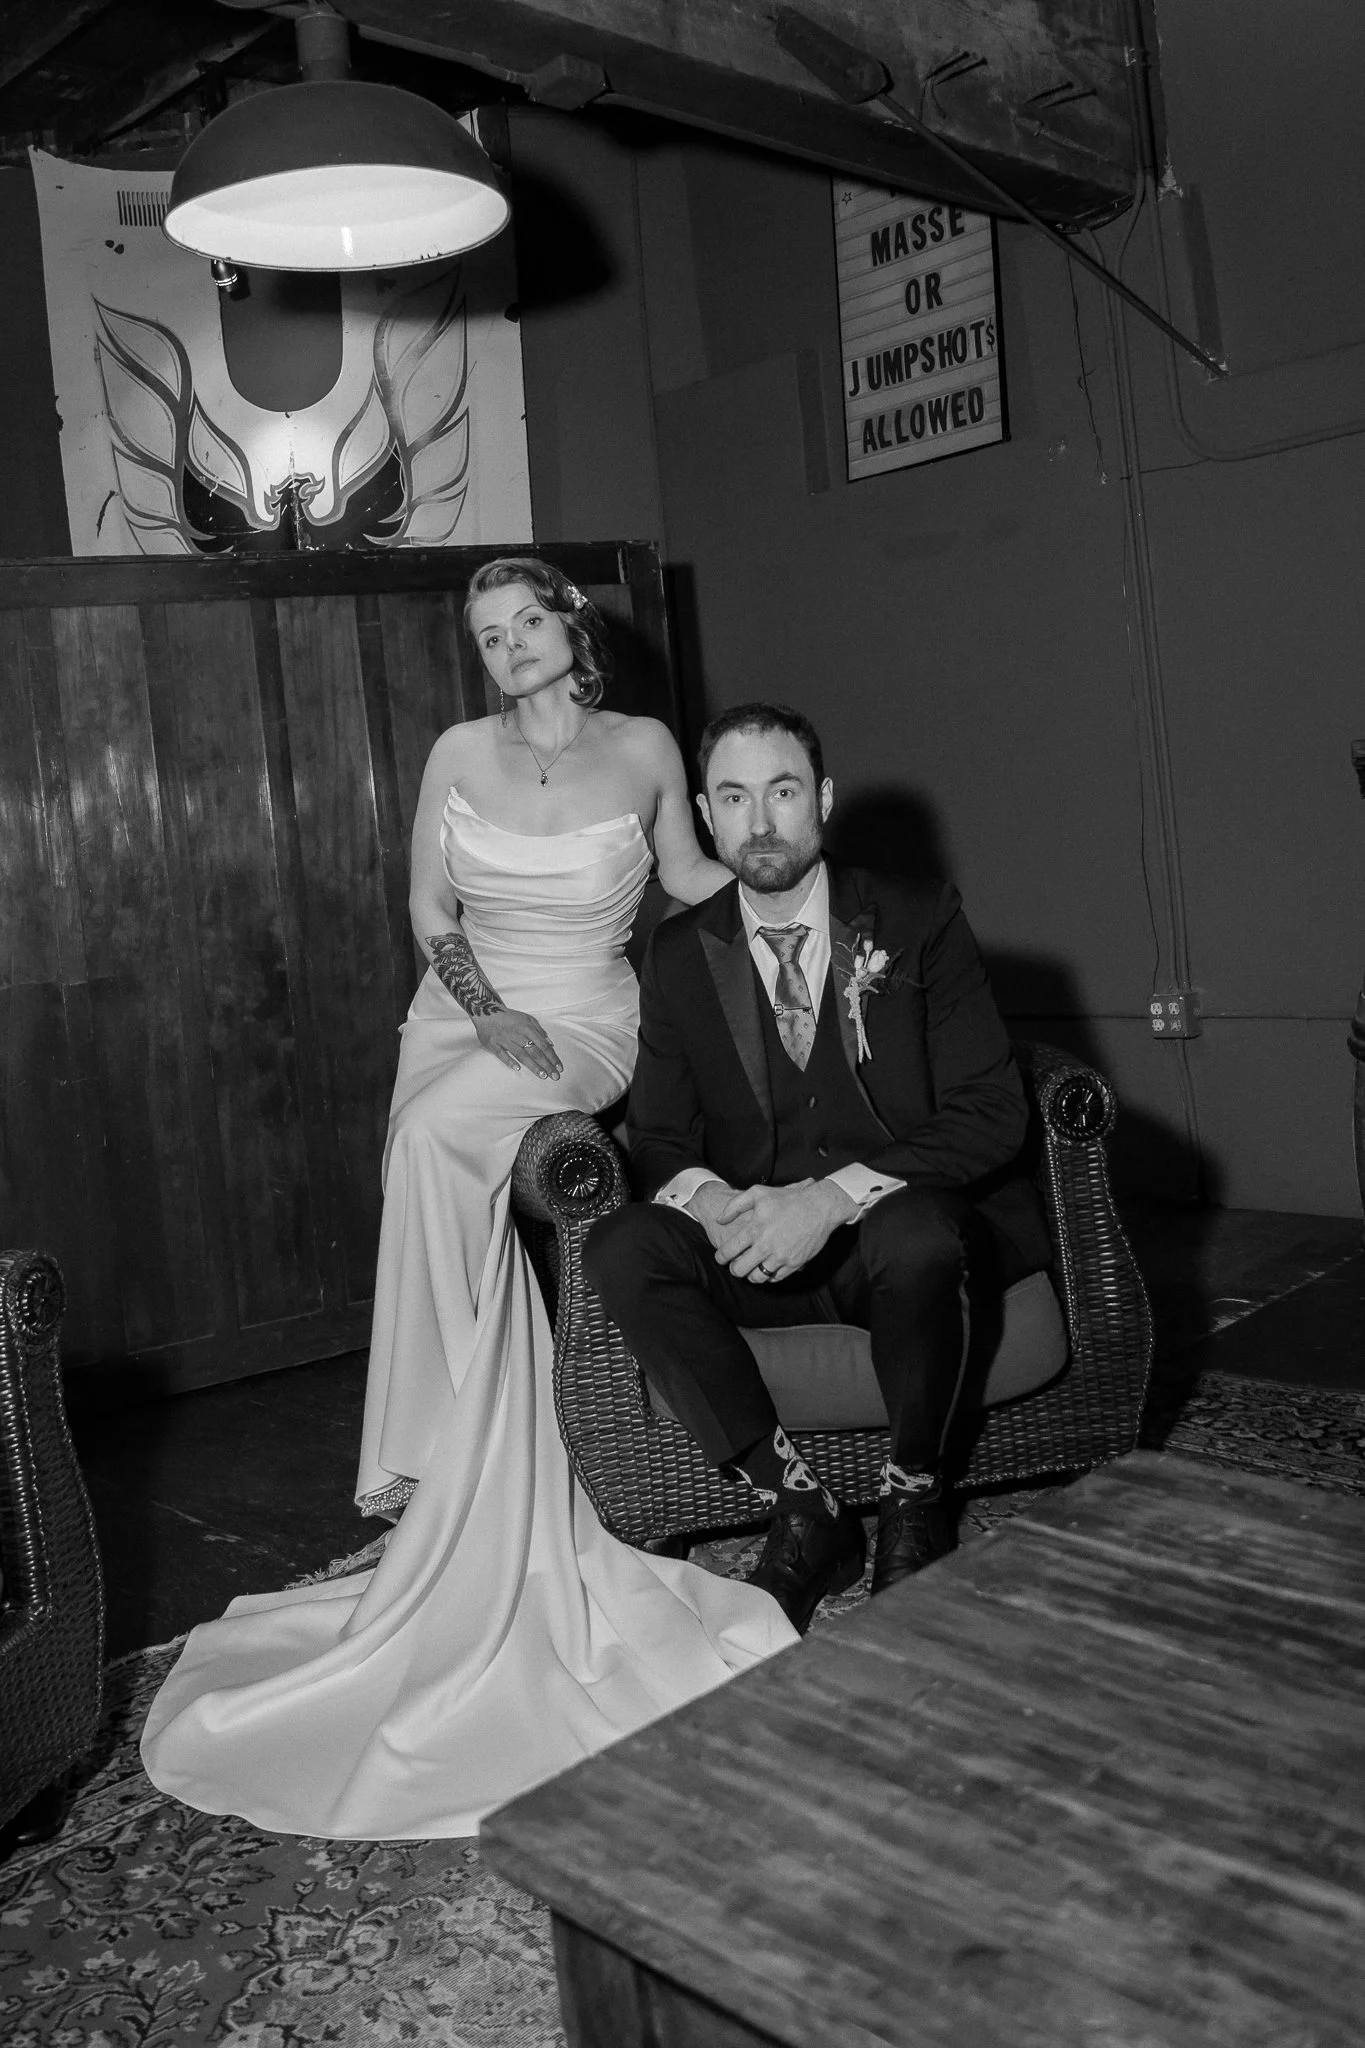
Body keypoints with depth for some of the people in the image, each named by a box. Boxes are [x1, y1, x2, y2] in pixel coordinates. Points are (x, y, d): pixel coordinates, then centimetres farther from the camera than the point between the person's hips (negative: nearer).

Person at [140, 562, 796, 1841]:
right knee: (442, 1230, -11)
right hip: (463, 1013, 4)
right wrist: (491, 1011, -9)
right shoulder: (460, 755, 5)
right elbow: (430, 911, 5)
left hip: (584, 1025, -3)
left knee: (438, 1138, -32)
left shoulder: (645, 750, 2)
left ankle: (430, 1466, -22)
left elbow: (690, 880, 16)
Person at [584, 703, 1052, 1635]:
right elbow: (659, 1139, 7)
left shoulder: (919, 919, -3)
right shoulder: (680, 953, 6)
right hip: (759, 1243, 3)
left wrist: (831, 1197, -24)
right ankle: (803, 1511, -16)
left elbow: (991, 1114, -11)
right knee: (622, 1248, -24)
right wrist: (709, 1200, -18)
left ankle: (914, 1500, -9)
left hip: (912, 1228, -3)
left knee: (914, 1232, -37)